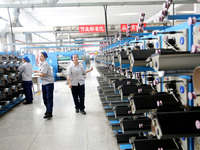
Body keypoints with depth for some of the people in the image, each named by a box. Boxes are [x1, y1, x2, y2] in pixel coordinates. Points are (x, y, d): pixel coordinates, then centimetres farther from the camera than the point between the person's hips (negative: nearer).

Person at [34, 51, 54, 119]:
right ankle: (48, 110, 26)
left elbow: (43, 74, -22)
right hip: (44, 83, 9)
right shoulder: (41, 64, 14)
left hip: (49, 83, -9)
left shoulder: (45, 64, -15)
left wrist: (36, 74, -6)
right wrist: (37, 71, 9)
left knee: (49, 98, -8)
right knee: (44, 98, 13)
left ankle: (49, 113, -8)